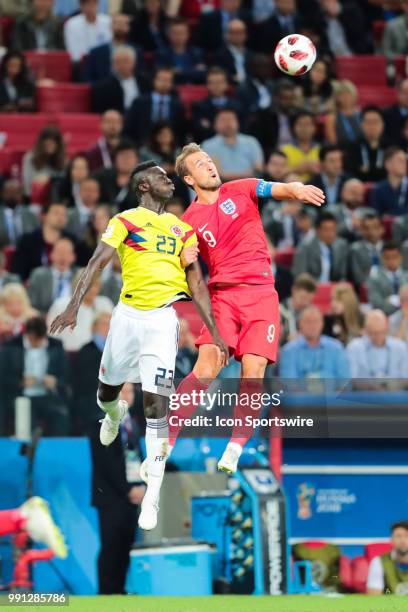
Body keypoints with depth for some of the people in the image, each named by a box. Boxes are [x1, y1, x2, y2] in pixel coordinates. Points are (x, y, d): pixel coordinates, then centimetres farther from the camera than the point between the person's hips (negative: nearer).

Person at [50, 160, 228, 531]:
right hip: (128, 314, 0)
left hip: (163, 317, 0)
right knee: (107, 392, 13)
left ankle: (153, 496, -9)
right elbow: (98, 263, -9)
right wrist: (74, 306, -23)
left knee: (155, 402, -10)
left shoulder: (182, 229, 12)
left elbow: (196, 283, 14)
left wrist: (215, 332, 9)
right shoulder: (124, 222, 3)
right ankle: (115, 413, 54)